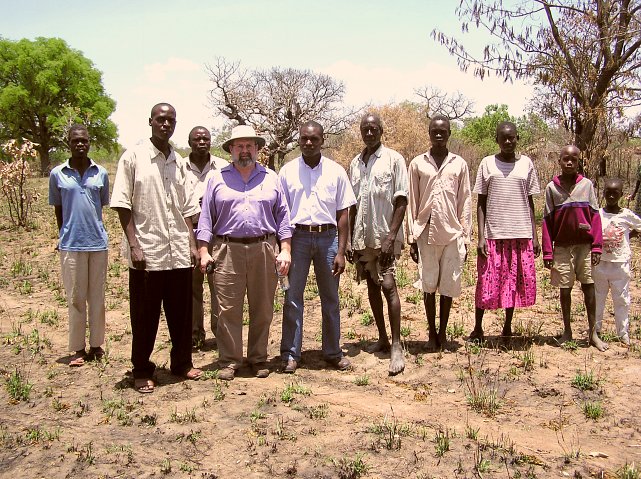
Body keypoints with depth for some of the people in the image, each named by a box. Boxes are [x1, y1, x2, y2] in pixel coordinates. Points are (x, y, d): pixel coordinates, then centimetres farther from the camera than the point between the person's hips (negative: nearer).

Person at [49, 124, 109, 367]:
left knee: (97, 297, 8)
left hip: (98, 243, 1)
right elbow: (58, 209, 9)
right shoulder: (57, 174, 2)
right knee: (75, 298, 4)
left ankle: (96, 344, 19)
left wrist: (93, 230, 9)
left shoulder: (101, 173, 4)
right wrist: (66, 236, 8)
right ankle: (78, 349, 14)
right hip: (71, 245, -1)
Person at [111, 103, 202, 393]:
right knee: (145, 315, 5)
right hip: (147, 252, -4)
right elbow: (122, 204, -6)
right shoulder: (133, 157, -2)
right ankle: (142, 372, 18)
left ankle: (182, 363, 27)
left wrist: (191, 244, 7)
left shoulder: (179, 163, 13)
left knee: (182, 312, 11)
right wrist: (134, 245, -13)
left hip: (178, 252, 5)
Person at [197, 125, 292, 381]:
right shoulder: (217, 179, 9)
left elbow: (282, 216, 10)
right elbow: (206, 216, 7)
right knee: (228, 309, -1)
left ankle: (259, 359, 19)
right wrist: (203, 251, -1)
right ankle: (229, 360, 10)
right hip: (227, 251, -1)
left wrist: (285, 250, 2)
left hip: (264, 250, 1)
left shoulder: (270, 179, 12)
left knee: (262, 309, 7)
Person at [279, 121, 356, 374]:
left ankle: (333, 352, 21)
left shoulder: (336, 171, 3)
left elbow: (342, 215, 3)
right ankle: (290, 354, 11)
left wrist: (341, 252, -2)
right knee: (292, 297, 1)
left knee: (330, 298, 9)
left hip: (327, 237, 1)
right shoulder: (287, 171, 3)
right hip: (297, 236, 0)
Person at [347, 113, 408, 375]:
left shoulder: (394, 159, -4)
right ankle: (382, 338, 22)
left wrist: (390, 237, -16)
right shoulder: (355, 163, 12)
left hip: (386, 235, -6)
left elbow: (401, 202, -8)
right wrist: (350, 239, 9)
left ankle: (396, 346, -8)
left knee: (388, 285, -13)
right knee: (371, 286, 11)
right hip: (362, 236, 6)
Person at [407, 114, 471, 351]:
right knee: (429, 285, 4)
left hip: (452, 233, 0)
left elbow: (465, 203, 7)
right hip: (426, 232, 0)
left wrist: (465, 238, 3)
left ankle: (443, 332, 20)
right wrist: (412, 238, 2)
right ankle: (432, 333, 17)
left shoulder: (459, 164, 7)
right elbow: (413, 203, 6)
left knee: (448, 286, 5)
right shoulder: (418, 163, 6)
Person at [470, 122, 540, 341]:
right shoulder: (487, 164, 2)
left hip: (521, 234, 2)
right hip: (493, 234, -2)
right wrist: (481, 237, -6)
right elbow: (481, 203, 2)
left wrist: (534, 235, 4)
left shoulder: (526, 164, 6)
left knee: (516, 282, 7)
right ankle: (478, 328, 15)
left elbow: (530, 202, 9)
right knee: (487, 282, 1)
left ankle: (508, 326, 22)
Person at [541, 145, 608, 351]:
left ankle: (593, 332, 10)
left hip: (585, 245, 0)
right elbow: (547, 221, 1)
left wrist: (597, 246, -5)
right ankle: (567, 331, 19)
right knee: (565, 289, 6)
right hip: (562, 247, 0)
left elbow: (595, 216, 2)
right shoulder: (552, 187, 1)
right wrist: (547, 252, -3)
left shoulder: (587, 184, 2)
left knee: (589, 287, 3)